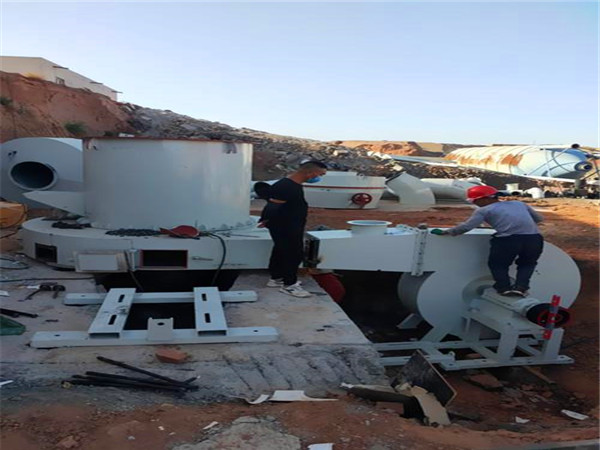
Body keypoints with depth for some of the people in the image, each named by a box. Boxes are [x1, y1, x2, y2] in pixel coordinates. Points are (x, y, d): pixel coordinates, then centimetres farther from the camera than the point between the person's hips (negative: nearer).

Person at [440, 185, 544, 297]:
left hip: (508, 240, -4)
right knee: (527, 263, 26)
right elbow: (539, 218, 32)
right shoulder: (519, 204, 26)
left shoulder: (484, 210, 8)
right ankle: (521, 287, 9)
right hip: (534, 238, 4)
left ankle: (504, 288, 8)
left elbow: (466, 227, 1)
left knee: (497, 264, 20)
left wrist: (447, 232, 14)